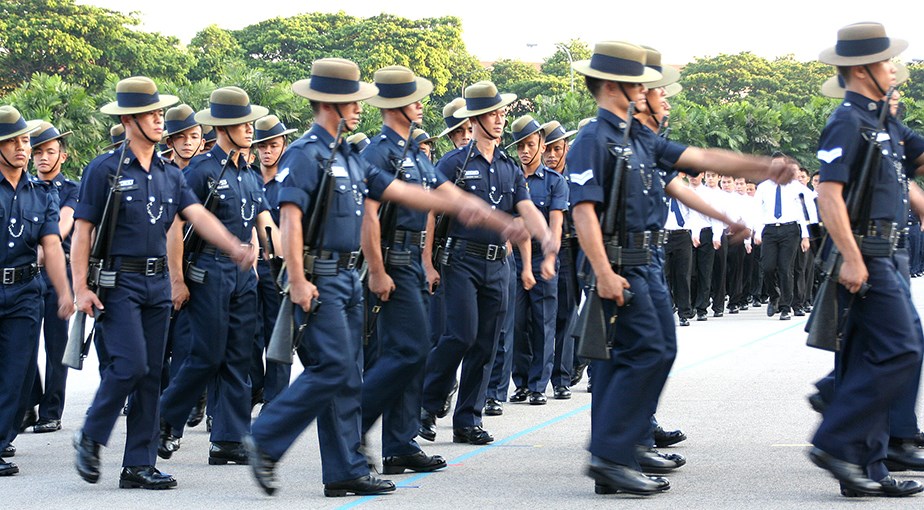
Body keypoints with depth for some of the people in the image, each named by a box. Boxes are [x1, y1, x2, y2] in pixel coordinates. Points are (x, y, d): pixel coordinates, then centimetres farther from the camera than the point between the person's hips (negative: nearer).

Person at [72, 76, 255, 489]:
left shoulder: (170, 175, 12)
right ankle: (90, 437, 5)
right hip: (118, 281, -6)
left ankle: (139, 466, 9)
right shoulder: (104, 169, -5)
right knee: (131, 364, -17)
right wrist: (81, 288, -13)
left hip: (158, 283, 6)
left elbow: (199, 216, 1)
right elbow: (82, 231, -6)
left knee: (151, 374, 5)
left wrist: (235, 247, -17)